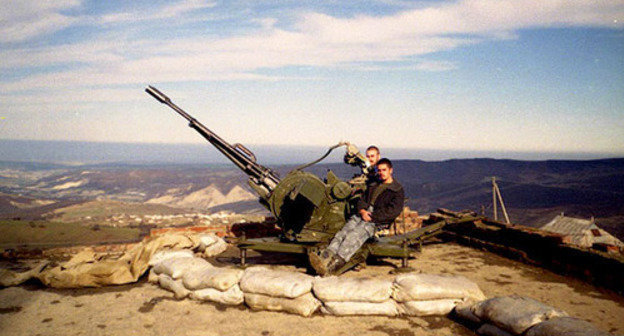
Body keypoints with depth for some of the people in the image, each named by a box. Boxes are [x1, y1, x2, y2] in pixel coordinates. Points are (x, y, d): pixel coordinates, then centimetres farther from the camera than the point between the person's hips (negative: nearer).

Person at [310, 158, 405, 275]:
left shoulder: (397, 189, 10)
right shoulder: (374, 185, 31)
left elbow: (394, 211, -5)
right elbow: (362, 200, 23)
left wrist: (372, 216, -13)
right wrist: (362, 211, -2)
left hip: (378, 221, -6)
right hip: (363, 214, 6)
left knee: (354, 236, -32)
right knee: (342, 233, -24)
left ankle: (333, 265, -49)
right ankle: (325, 258, -43)